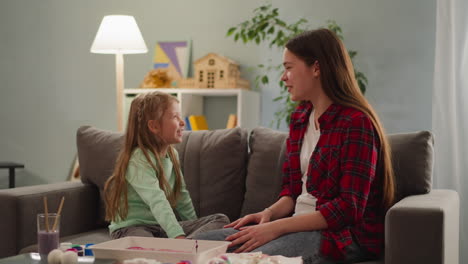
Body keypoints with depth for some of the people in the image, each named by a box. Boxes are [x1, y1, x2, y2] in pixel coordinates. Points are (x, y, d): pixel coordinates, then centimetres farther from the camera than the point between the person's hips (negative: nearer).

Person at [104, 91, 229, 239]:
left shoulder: (172, 154, 9)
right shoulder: (139, 160, -18)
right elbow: (158, 203, -31)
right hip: (132, 227, -8)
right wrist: (178, 236, -41)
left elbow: (181, 197, 18)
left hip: (164, 227, 9)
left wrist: (195, 227, 13)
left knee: (221, 220, -10)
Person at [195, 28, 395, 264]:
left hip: (346, 234, -8)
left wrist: (277, 227, -22)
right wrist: (270, 213, -4)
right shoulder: (300, 117, 12)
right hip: (301, 224, 8)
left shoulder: (356, 123, -14)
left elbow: (350, 208, -18)